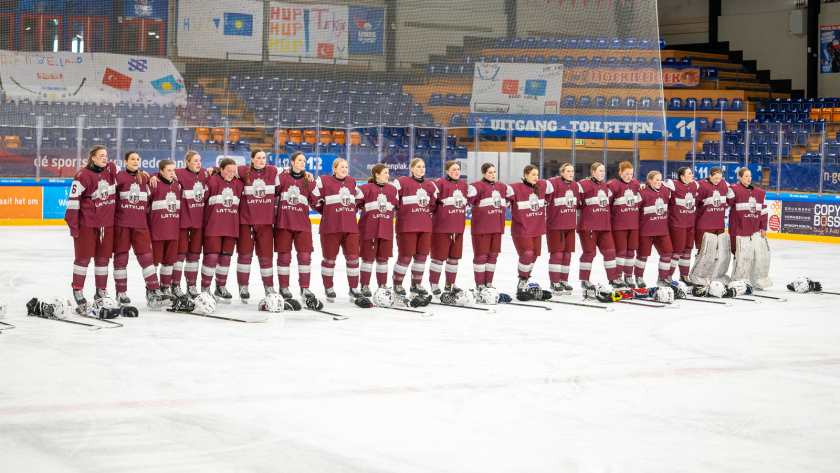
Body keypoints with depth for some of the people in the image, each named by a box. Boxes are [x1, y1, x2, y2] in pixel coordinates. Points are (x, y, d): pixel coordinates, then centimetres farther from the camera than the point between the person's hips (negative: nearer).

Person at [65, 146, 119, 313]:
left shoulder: (112, 169, 4)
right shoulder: (83, 175, -12)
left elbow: (116, 190, 21)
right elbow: (74, 199, -11)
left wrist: (118, 214, 18)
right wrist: (72, 224, -12)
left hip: (107, 222, 5)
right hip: (87, 223, -5)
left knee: (103, 257, 9)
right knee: (83, 257, 0)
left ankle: (101, 292, 19)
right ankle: (78, 292, 11)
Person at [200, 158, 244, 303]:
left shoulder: (239, 184, 11)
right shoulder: (212, 181, -5)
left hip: (231, 228, 5)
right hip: (213, 227, -5)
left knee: (225, 257, 8)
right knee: (211, 256, -7)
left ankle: (221, 288, 20)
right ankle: (205, 289, 3)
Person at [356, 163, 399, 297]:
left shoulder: (392, 189, 12)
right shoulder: (366, 188, -5)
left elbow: (398, 205, 15)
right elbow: (355, 201, -5)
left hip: (386, 230, 4)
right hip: (368, 229, -4)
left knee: (383, 258, 9)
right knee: (368, 257, 0)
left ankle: (382, 285, 18)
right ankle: (365, 286, 8)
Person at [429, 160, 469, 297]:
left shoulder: (463, 185, 13)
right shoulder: (440, 183, -9)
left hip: (458, 228, 6)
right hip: (441, 227, -6)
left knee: (454, 256, 9)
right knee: (439, 256, -2)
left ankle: (450, 284, 20)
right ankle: (434, 284, 8)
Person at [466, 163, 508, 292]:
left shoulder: (502, 187, 14)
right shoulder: (477, 186, -8)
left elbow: (507, 202, 29)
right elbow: (467, 200, -13)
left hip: (497, 227, 6)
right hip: (481, 227, -6)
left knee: (493, 255, 9)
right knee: (481, 255, -2)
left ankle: (488, 282, 19)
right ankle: (479, 285, 4)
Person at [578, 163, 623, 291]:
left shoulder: (605, 186, 16)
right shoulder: (584, 185, -6)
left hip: (604, 226, 6)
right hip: (587, 226, -6)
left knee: (610, 251, 2)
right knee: (589, 252, -2)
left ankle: (613, 279, 9)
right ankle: (584, 281, 9)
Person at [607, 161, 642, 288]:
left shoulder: (636, 184, 10)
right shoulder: (613, 185, -8)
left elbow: (639, 202, 19)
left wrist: (640, 219, 16)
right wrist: (608, 221, -9)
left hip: (634, 224, 5)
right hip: (618, 224, -5)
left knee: (631, 251, 7)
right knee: (621, 251, -5)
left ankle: (628, 277, 17)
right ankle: (617, 277, 4)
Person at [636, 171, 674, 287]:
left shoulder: (666, 191, 4)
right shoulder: (643, 193, -15)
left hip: (662, 228, 5)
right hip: (646, 229, -5)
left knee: (667, 251, -1)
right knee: (643, 253, 4)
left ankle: (663, 278, 11)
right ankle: (639, 277, 23)